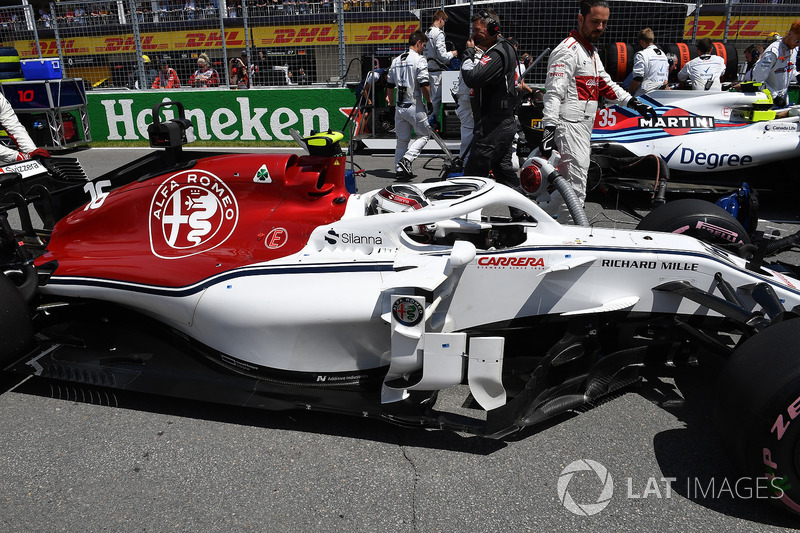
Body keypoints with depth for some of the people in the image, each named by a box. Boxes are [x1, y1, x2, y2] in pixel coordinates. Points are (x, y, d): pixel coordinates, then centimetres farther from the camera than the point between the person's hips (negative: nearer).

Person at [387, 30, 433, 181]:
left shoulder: (396, 60, 12)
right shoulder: (419, 59, -8)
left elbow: (390, 85, 15)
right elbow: (424, 84, -16)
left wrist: (392, 104, 23)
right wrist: (429, 102, -4)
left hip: (399, 106, 6)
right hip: (414, 106, -6)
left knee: (402, 139, 13)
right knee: (424, 134, 10)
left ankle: (399, 170, 12)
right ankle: (407, 159, -8)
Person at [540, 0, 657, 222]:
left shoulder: (591, 51, 22)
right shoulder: (568, 50, -9)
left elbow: (605, 83, 30)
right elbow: (554, 92, -19)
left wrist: (633, 102, 22)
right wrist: (548, 129, -28)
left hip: (583, 126, 10)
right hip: (569, 126, -10)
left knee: (567, 184, 14)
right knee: (575, 188, -15)